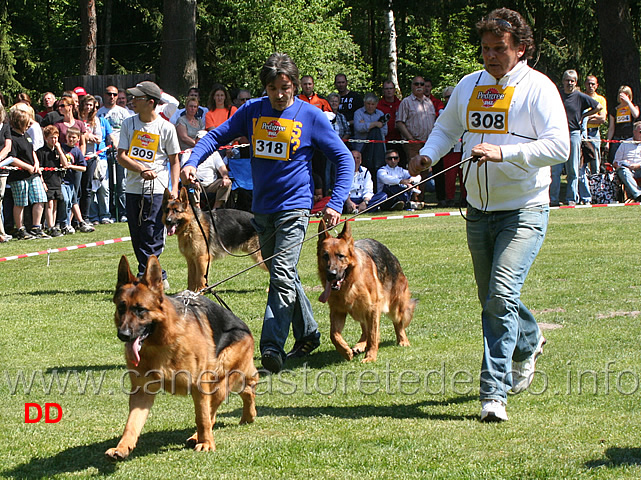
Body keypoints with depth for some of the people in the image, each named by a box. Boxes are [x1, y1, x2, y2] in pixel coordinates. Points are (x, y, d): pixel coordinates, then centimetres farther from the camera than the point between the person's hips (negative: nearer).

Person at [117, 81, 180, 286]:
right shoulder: (128, 124, 7)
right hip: (133, 189, 5)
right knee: (137, 238, 7)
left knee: (152, 238, -9)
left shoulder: (166, 128, -1)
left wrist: (174, 190, -6)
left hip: (157, 190, -4)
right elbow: (121, 156, 2)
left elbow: (174, 161, 5)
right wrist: (142, 170, -15)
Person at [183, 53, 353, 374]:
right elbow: (218, 135, 5)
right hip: (262, 208, 5)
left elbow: (343, 158, -2)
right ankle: (308, 334, 29)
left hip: (294, 207, -5)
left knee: (282, 275, -17)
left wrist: (336, 203, -13)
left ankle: (272, 346, -20)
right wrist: (193, 161, -15)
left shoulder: (311, 116, -5)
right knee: (283, 275, 14)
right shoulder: (253, 110, 4)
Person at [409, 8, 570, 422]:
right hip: (479, 212, 6)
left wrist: (504, 152, -29)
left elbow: (559, 146, -20)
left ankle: (494, 393, -16)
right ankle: (529, 343, 47)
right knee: (493, 299, 16)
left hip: (524, 211, -6)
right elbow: (446, 129, 26)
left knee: (502, 296, -19)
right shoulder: (469, 85, 9)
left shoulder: (538, 88, -10)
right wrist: (428, 156, 6)